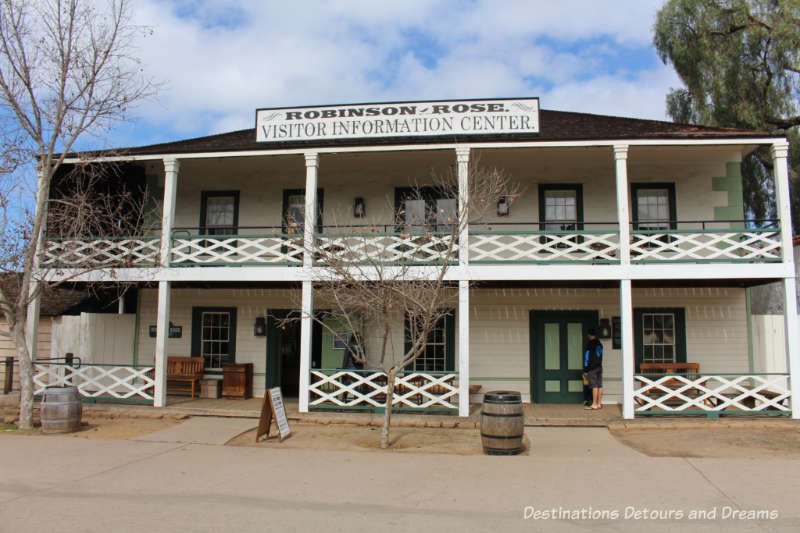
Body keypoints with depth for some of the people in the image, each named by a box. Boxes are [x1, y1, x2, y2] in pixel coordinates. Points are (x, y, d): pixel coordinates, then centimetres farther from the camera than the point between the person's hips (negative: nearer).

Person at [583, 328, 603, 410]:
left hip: (592, 368, -8)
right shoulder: (600, 344, 13)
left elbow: (587, 357, -12)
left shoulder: (590, 344, -11)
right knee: (599, 386, 7)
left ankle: (594, 404, -8)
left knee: (594, 386, -8)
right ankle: (599, 403, 11)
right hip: (599, 367, 8)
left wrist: (585, 370, -9)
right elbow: (600, 356, 16)